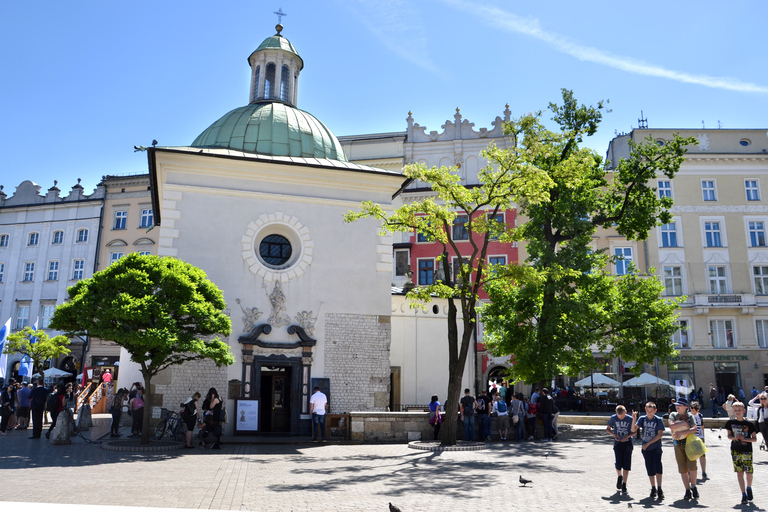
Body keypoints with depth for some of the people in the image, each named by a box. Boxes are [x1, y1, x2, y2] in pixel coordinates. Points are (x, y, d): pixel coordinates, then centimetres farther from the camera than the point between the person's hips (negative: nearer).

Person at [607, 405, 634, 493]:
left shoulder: (630, 419, -9)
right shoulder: (613, 418, -6)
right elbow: (608, 429, 7)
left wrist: (627, 436, -13)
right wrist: (614, 435, -9)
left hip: (627, 443, 0)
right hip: (617, 443, 0)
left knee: (626, 465, -4)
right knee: (618, 464, -7)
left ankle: (624, 485, 7)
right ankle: (619, 477, 26)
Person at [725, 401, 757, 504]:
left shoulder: (749, 424, -5)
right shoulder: (730, 423, 1)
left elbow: (754, 439, -2)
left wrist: (744, 439, -17)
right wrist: (735, 437, -12)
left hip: (747, 451, -1)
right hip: (735, 450, 2)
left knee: (749, 472, 0)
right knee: (739, 472, 1)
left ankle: (749, 488, 30)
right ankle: (743, 494, 8)